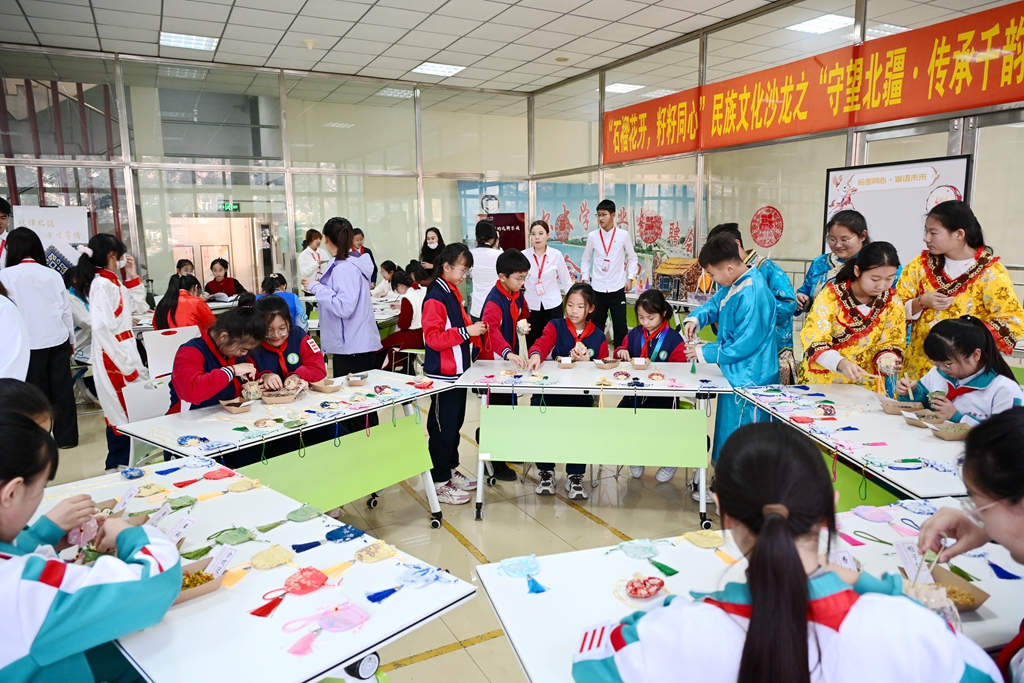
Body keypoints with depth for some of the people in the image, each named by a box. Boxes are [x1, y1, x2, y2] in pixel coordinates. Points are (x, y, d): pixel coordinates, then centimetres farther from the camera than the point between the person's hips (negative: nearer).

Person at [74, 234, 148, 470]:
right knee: (123, 413, -2)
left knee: (126, 410, 15)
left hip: (125, 351, 9)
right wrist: (125, 362, -21)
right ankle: (118, 464, 8)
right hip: (113, 356, -9)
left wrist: (133, 276, 11)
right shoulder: (102, 285, -18)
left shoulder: (114, 282, 10)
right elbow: (102, 328, -24)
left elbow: (139, 307, 21)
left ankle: (122, 461, 26)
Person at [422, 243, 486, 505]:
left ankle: (451, 469, 31)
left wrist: (474, 329, 6)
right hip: (443, 374, -9)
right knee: (442, 427, 0)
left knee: (455, 423, 18)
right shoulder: (435, 298, -17)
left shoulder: (453, 293, 11)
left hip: (458, 370, 9)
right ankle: (440, 482, 10)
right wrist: (466, 332, -24)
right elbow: (433, 338, -22)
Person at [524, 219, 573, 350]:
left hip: (553, 305, 0)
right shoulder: (523, 255, -4)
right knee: (533, 346, 6)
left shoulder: (556, 255, -3)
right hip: (531, 306, 1)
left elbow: (567, 282, 3)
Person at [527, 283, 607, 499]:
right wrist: (536, 355, -40)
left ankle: (575, 476, -4)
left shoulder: (599, 337, 9)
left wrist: (588, 363, -12)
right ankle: (545, 471, 0)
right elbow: (542, 342, -16)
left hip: (581, 393, 0)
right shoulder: (555, 326, 5)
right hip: (551, 389, 0)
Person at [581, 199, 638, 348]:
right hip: (597, 288, 1)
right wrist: (585, 278, 5)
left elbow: (632, 258, 7)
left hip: (617, 288, -1)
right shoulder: (592, 236, 2)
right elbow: (586, 259, 13)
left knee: (620, 326, 2)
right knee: (596, 325, 9)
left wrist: (630, 278, -1)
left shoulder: (623, 235, -1)